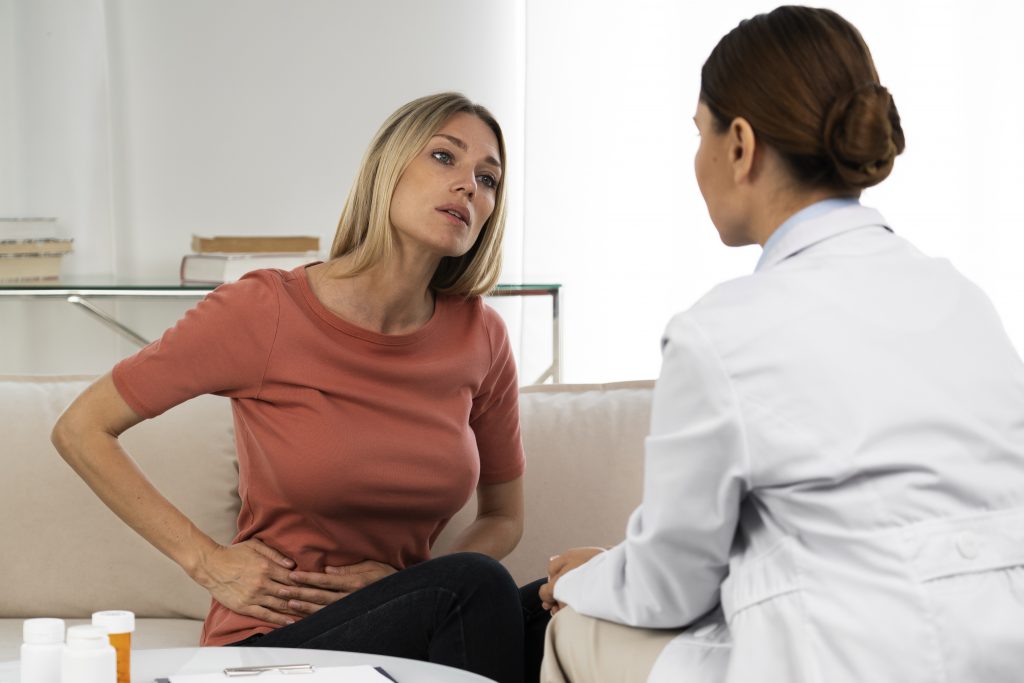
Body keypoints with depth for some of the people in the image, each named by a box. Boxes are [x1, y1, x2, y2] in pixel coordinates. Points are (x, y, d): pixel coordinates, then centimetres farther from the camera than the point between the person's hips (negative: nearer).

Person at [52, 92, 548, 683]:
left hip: (408, 626, 4)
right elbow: (79, 429, -2)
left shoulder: (479, 337, -1)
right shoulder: (264, 310, -12)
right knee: (477, 584, -30)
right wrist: (207, 560, -7)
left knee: (548, 616, -28)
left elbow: (504, 517, 13)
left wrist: (403, 584, -6)